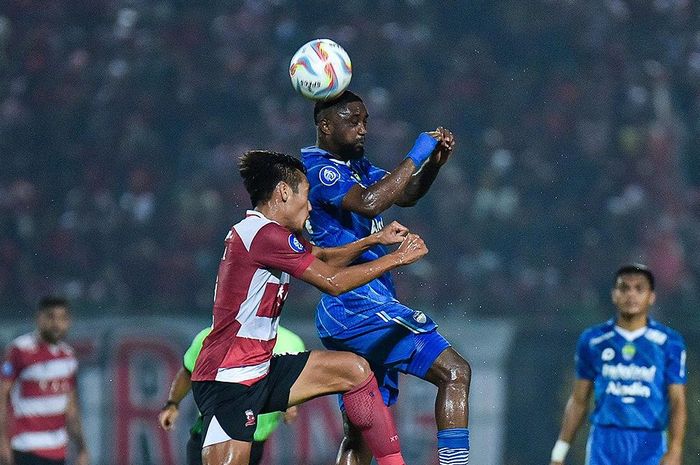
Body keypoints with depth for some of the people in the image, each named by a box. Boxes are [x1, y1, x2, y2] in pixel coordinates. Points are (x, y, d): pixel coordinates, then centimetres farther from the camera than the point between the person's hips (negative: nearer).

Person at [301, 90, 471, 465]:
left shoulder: (356, 166, 19)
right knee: (455, 372, -15)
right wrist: (414, 159, -19)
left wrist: (434, 163, 2)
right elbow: (369, 203, -26)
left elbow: (405, 195, 21)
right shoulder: (318, 169, -10)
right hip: (359, 306, -10)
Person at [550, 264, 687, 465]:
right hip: (605, 441, 1)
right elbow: (578, 401, 13)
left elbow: (677, 403, -1)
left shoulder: (669, 343, 2)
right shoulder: (593, 340, 7)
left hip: (649, 446, -1)